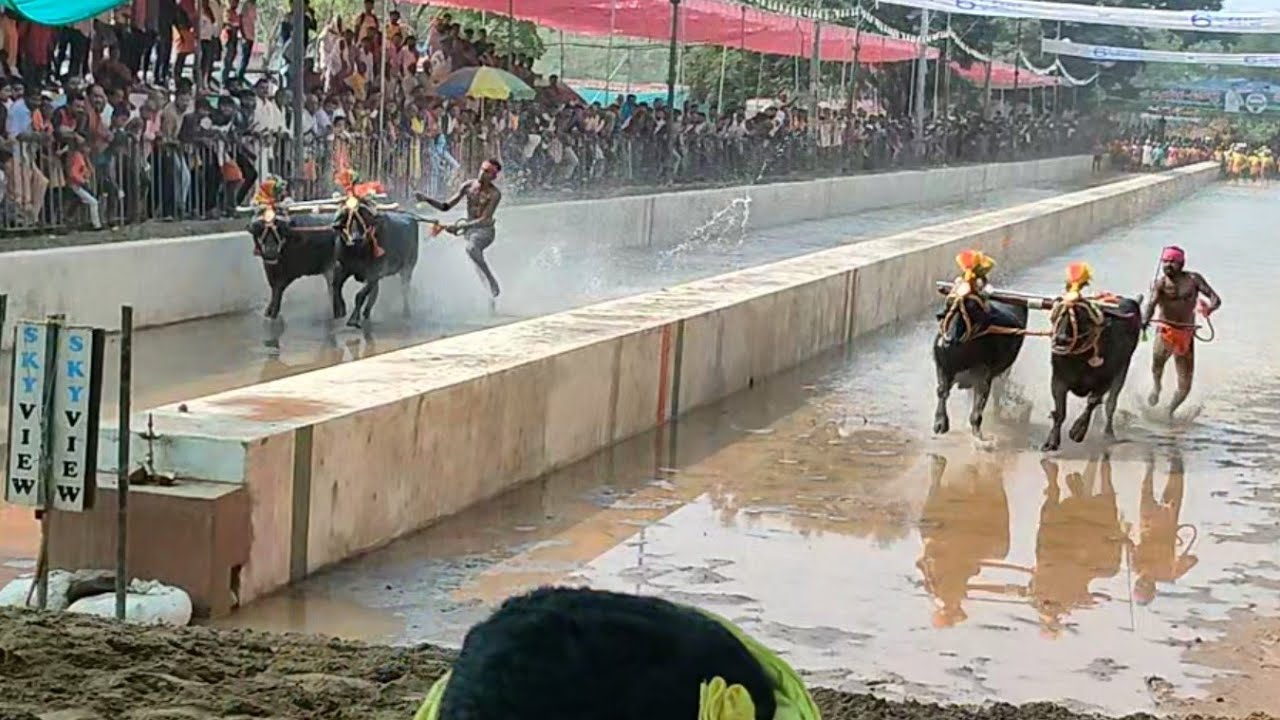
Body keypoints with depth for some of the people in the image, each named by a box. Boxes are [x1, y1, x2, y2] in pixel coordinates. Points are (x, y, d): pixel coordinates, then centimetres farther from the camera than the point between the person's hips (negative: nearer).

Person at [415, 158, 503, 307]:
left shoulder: (495, 194, -14)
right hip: (469, 229, 6)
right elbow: (445, 207, 3)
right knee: (478, 268, 12)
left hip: (485, 230, -6)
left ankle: (493, 283, -29)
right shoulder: (468, 186, -1)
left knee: (471, 247, -38)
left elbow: (484, 220, -21)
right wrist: (427, 199, -13)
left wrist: (460, 226, -30)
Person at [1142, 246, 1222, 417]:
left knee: (1185, 386, 0)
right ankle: (1157, 387, -5)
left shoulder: (1193, 279, 0)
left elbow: (1216, 299, -6)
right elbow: (1151, 303, -23)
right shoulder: (1160, 283, -5)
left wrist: (1210, 308, -30)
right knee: (1158, 357, -35)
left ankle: (1170, 412, 25)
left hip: (1186, 335, 2)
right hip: (1166, 332, -2)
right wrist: (1145, 319, -45)